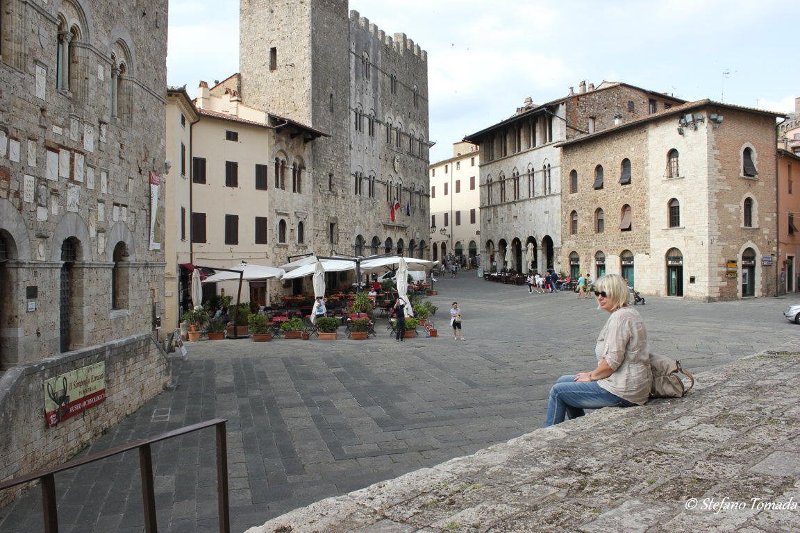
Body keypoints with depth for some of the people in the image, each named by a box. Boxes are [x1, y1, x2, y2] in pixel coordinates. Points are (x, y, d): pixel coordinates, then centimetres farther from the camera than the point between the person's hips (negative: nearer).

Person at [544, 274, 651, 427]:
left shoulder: (620, 317, -20)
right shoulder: (628, 313, 13)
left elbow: (613, 361, -24)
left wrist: (591, 376, -8)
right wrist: (593, 374, 13)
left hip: (621, 391, -11)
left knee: (558, 391, -2)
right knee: (563, 381, 18)